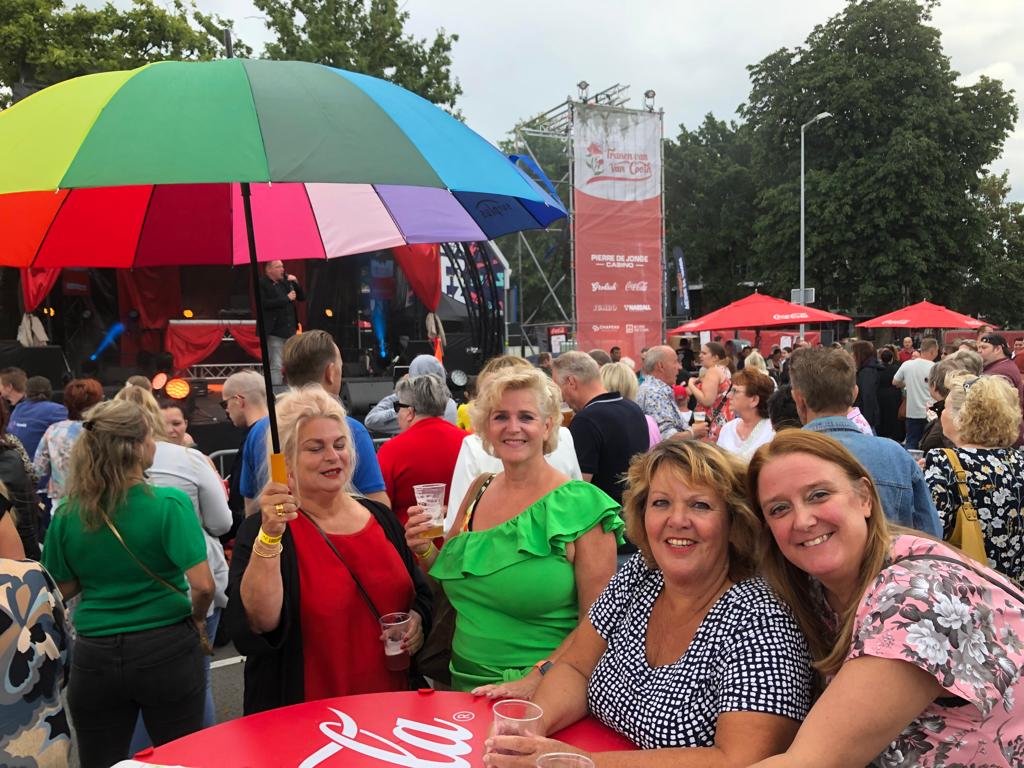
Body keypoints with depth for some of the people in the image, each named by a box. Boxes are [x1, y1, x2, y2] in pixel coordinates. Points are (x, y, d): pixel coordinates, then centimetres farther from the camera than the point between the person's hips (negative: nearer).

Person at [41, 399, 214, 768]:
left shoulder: (67, 513, -5)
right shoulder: (169, 504, -17)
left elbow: (62, 590, 4)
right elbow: (202, 585, -21)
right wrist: (197, 619, -2)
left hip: (94, 655, 3)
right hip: (166, 650, -3)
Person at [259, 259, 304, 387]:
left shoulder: (286, 281, 11)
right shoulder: (262, 284, -7)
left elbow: (302, 298, 14)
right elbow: (264, 303, -21)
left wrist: (296, 283, -2)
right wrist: (287, 298, -16)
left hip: (290, 330, 7)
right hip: (275, 332, -6)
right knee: (276, 366, -6)